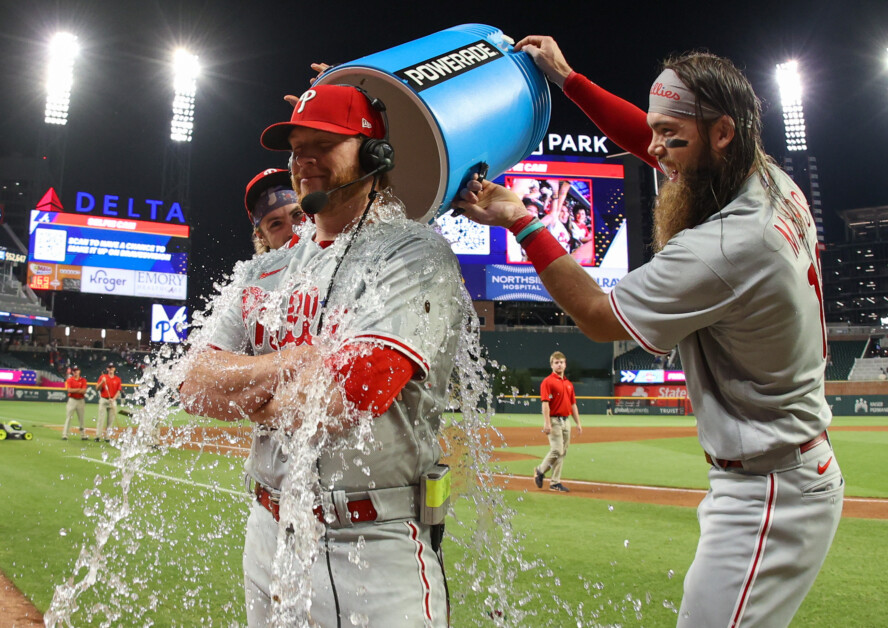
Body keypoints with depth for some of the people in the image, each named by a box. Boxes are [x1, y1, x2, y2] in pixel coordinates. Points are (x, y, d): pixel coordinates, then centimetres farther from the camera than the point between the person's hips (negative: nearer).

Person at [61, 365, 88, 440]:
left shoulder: (83, 380, 3)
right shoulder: (69, 380, 2)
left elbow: (84, 391, -8)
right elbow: (69, 390, -12)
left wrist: (74, 390, -13)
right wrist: (79, 389, -12)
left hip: (80, 401, 1)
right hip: (72, 400, -1)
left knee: (81, 419, 8)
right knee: (68, 418, -5)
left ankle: (83, 435, 13)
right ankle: (64, 435, -4)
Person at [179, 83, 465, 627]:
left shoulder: (416, 253, -12)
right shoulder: (270, 269, 11)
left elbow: (340, 400, -24)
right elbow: (196, 387, 2)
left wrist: (247, 388, -5)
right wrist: (304, 360, -13)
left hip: (375, 546, -7)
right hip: (269, 534, 7)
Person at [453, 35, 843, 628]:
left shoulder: (724, 247, -28)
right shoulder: (775, 185, 0)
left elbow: (598, 315, -16)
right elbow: (651, 142, 14)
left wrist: (521, 221, -12)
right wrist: (569, 79, 11)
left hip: (771, 499, -10)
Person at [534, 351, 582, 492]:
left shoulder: (569, 384, 17)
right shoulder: (548, 382, -7)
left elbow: (573, 404, 19)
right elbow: (545, 404, -14)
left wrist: (578, 423, 13)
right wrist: (547, 424, -22)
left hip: (566, 421, 7)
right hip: (554, 420, -7)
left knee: (562, 452, 6)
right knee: (557, 450, -13)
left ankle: (555, 482, 12)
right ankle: (540, 470, 9)